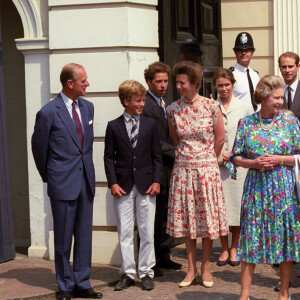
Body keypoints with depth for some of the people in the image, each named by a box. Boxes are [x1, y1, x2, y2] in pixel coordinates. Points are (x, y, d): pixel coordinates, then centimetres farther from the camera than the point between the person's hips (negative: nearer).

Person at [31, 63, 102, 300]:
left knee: (84, 234, 9)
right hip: (63, 183, -5)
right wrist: (48, 175, 9)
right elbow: (39, 147, 0)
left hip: (86, 180, 6)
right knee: (63, 237, 4)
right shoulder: (49, 112, -11)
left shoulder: (87, 107, 8)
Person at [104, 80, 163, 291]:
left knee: (147, 232, 4)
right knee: (125, 232, 5)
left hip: (146, 185, 0)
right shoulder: (114, 126, 3)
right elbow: (109, 157, 3)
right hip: (123, 186, 0)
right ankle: (128, 274, 13)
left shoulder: (151, 125, 5)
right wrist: (113, 182, -7)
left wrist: (157, 181, -5)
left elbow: (157, 155, 5)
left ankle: (146, 273, 15)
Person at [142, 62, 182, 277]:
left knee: (166, 215, 12)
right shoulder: (143, 105, -12)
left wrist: (176, 154, 8)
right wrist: (175, 152, -15)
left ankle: (163, 256, 22)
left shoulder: (166, 102, 16)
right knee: (153, 216, -2)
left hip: (169, 165, 8)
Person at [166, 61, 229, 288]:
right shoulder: (173, 109, 0)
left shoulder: (211, 106, -8)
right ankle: (192, 269, 16)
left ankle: (205, 269, 15)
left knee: (207, 217, 3)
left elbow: (220, 138, 2)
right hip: (183, 169, 2)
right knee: (186, 218, 5)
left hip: (207, 168, -2)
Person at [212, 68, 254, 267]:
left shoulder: (245, 107, 5)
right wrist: (217, 154, -6)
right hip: (215, 163, 1)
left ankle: (235, 248, 14)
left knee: (237, 204, 0)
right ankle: (225, 249, 15)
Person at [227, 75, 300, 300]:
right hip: (256, 187, 0)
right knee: (251, 238, 1)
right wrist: (253, 163, -11)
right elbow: (236, 157, 6)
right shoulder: (246, 123, 3)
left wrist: (280, 159, -12)